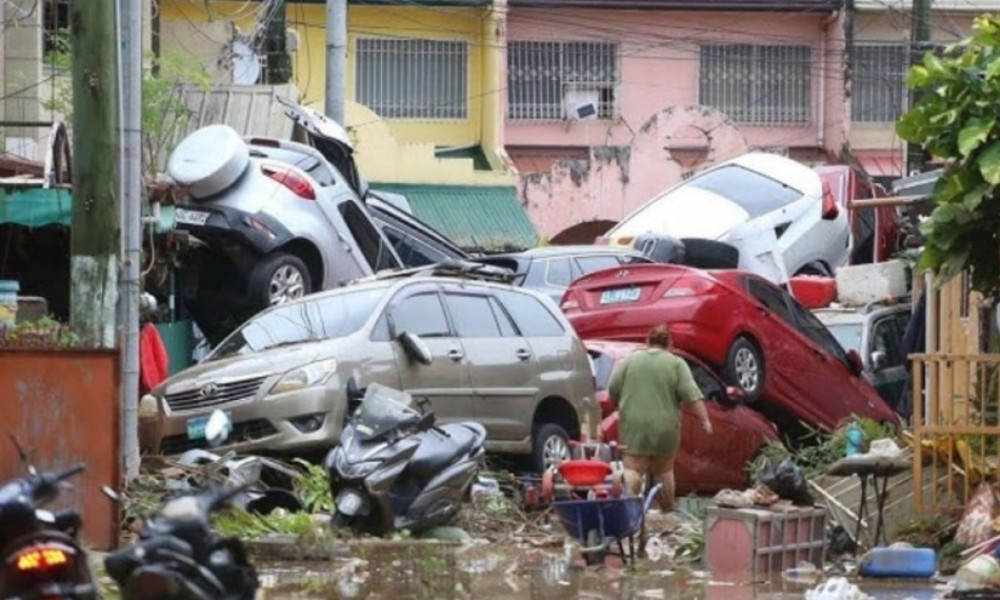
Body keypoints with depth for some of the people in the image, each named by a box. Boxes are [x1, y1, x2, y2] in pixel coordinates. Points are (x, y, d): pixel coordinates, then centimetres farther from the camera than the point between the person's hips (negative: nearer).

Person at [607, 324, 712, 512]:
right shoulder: (676, 364, 1)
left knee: (632, 469, -5)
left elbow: (613, 390, 6)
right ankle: (667, 513, 19)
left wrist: (619, 405, 24)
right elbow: (692, 394, -7)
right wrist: (704, 419, -6)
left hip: (634, 426, 0)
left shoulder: (630, 360, 5)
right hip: (664, 427, 0)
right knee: (664, 471, 12)